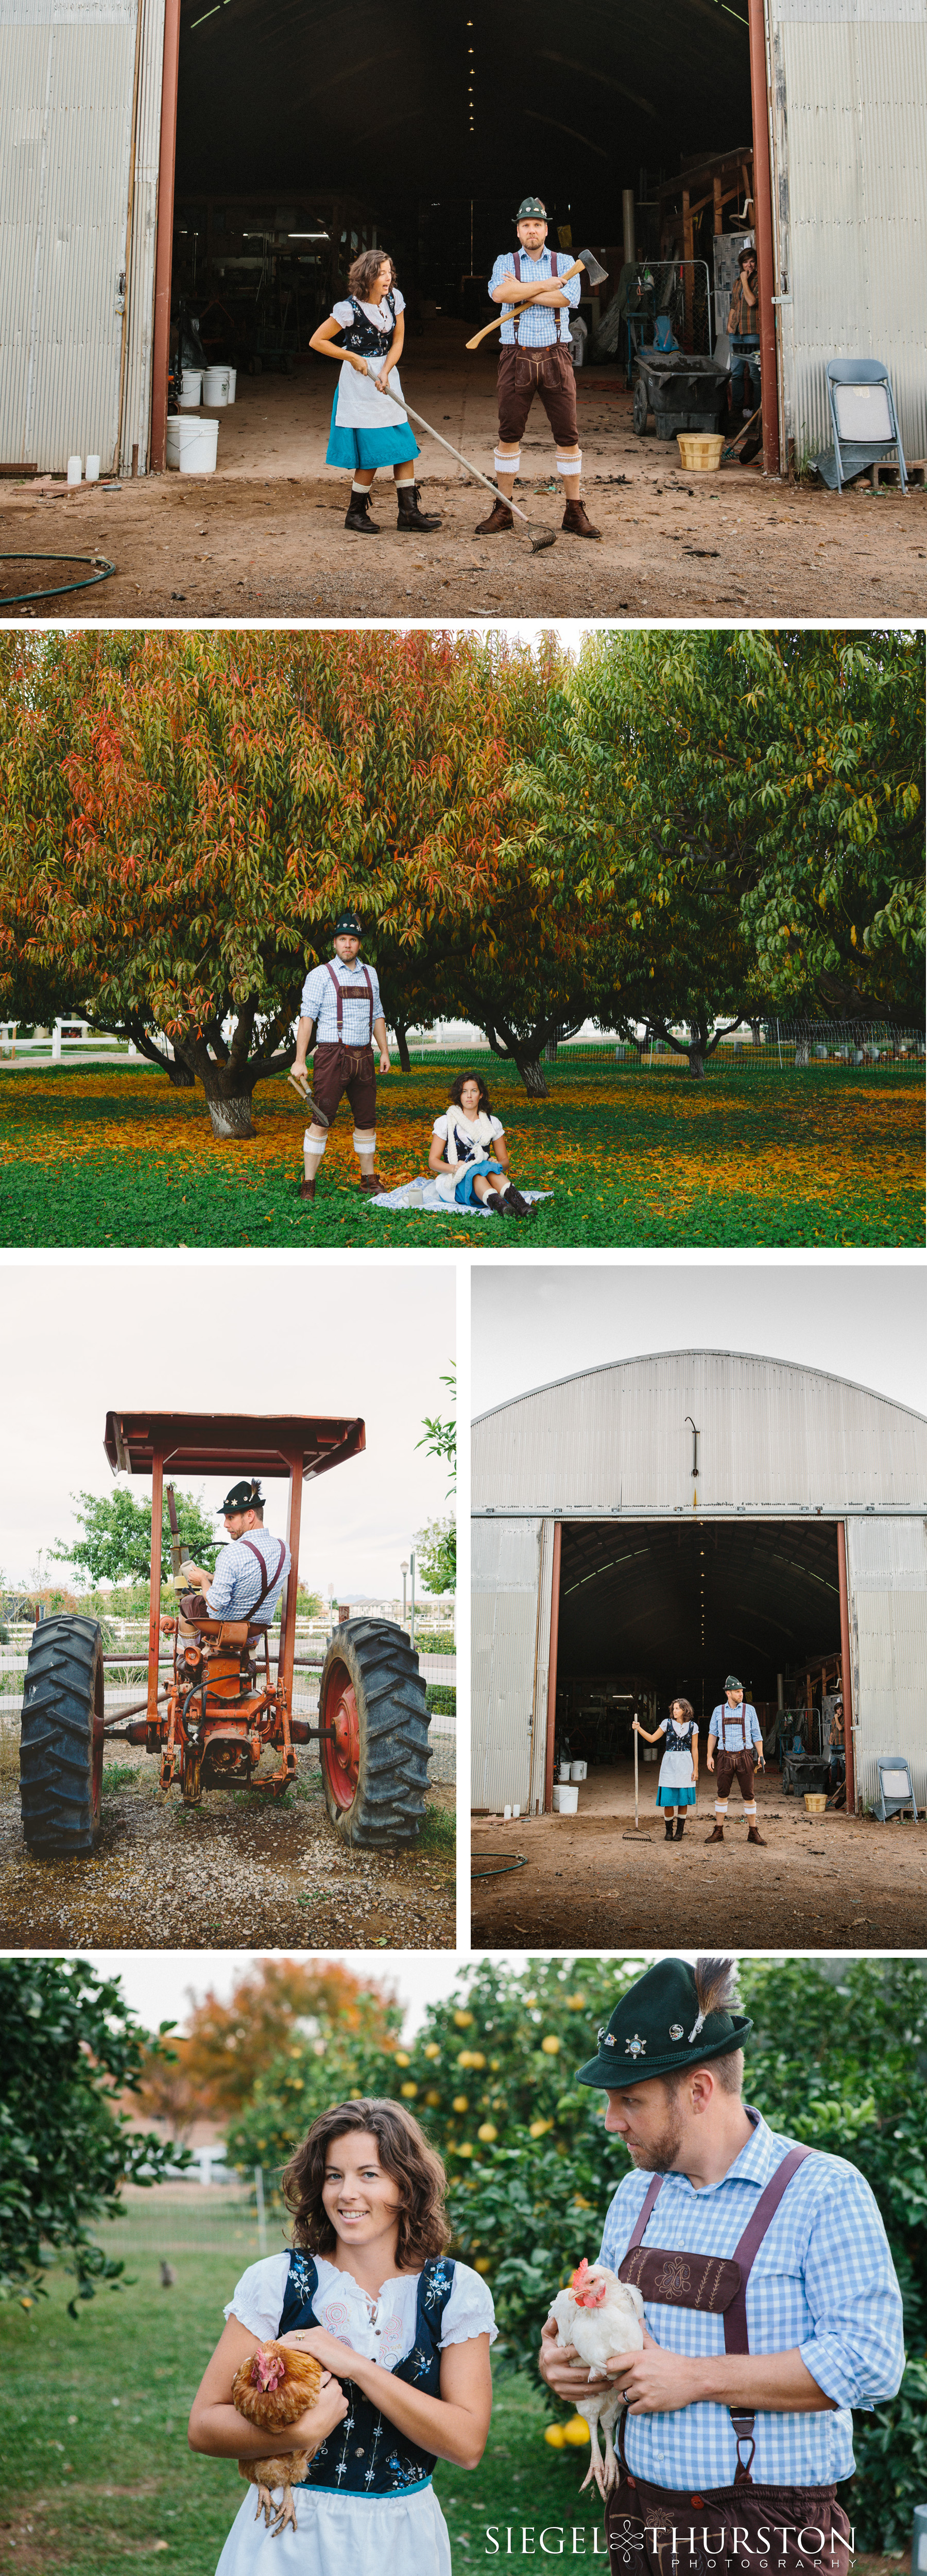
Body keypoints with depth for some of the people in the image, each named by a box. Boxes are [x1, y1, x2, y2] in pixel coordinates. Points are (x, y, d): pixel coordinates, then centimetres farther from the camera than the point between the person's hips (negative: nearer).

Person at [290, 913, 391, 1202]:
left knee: (367, 1120, 7)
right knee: (322, 1120, -9)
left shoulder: (370, 974, 16)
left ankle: (369, 1180, 17)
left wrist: (384, 1051, 13)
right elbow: (307, 1018, -5)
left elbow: (377, 1015, 22)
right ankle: (309, 1184, -7)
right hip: (332, 1054, -5)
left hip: (364, 1056, 5)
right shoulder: (321, 975, -1)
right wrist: (299, 1060, -12)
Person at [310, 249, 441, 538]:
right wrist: (353, 357, -8)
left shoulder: (395, 298, 1)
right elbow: (317, 341, -8)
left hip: (387, 376, 6)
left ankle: (408, 511, 4)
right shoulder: (349, 308, -15)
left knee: (405, 446, 0)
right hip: (359, 382, -6)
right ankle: (356, 514, 8)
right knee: (372, 451, -6)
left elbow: (398, 341, 5)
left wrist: (385, 373, -10)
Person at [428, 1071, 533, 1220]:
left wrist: (497, 1164, -11)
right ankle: (500, 1207, -68)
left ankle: (518, 1202, -61)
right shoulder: (445, 1122, 6)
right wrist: (454, 1168, -19)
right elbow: (433, 1161, 2)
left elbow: (505, 1161, 15)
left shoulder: (493, 1123, 13)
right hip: (453, 1183, -2)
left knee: (489, 1167, -34)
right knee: (474, 1171, -37)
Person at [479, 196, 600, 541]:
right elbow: (498, 293, -13)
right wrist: (547, 285, -10)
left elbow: (569, 297, -10)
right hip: (516, 356, 0)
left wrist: (522, 291, -8)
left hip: (555, 356, 0)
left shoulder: (564, 263, 10)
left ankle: (574, 513, 2)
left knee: (568, 434, -3)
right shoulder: (505, 263, 9)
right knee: (509, 434, 1)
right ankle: (502, 510, 8)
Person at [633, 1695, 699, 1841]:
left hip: (686, 1764, 0)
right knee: (668, 1798, -4)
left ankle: (680, 1831, 11)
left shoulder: (692, 1726, 4)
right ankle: (669, 1830, 11)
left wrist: (695, 1769, 3)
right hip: (669, 1763, 0)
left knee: (683, 1799, 0)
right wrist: (639, 1729, -8)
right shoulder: (668, 1723, 3)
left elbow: (694, 1749, 6)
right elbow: (652, 1739, 5)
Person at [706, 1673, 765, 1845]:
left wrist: (761, 1756, -4)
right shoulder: (718, 1711, 6)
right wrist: (709, 1756, 4)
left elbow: (757, 1735, 7)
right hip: (725, 1757, 1)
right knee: (722, 1794, 3)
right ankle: (718, 1832, 9)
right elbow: (713, 1734, 11)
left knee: (749, 1795, -1)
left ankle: (753, 1832, 7)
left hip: (744, 1756, -1)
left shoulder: (749, 1710, 4)